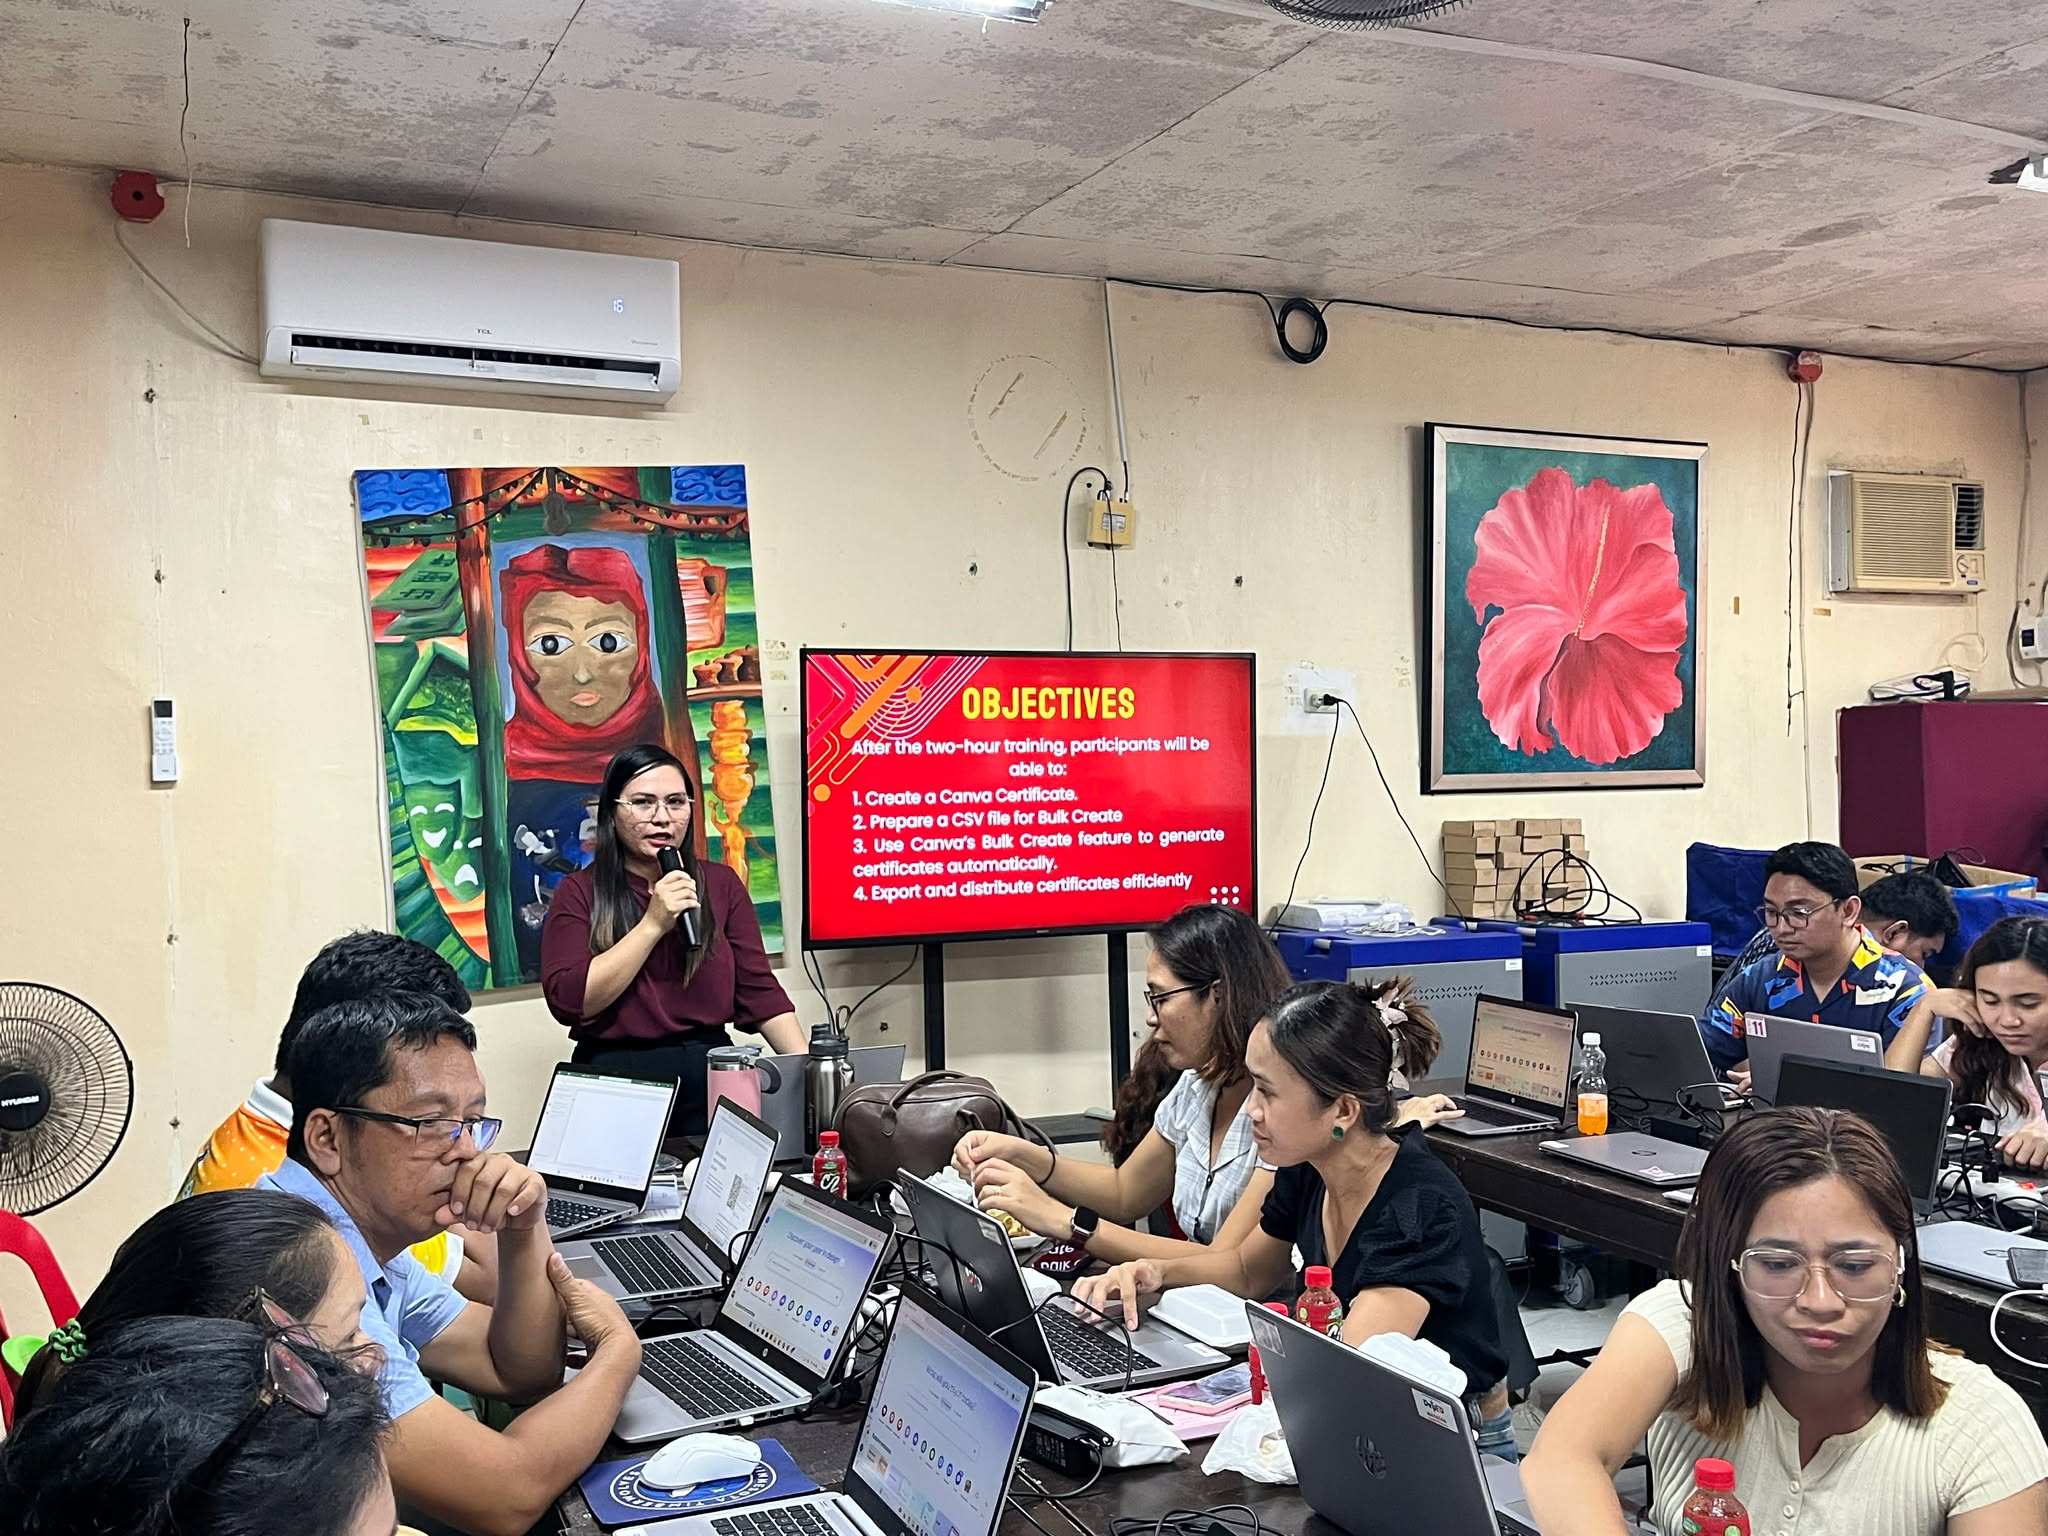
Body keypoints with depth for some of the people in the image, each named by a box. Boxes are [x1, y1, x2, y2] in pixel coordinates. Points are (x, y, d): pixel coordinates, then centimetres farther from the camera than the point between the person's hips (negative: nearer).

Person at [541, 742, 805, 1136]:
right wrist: (653, 925, -12)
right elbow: (568, 1001, -9)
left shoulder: (720, 884, 10)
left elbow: (759, 992, 8)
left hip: (711, 1077, 2)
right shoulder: (579, 893, 3)